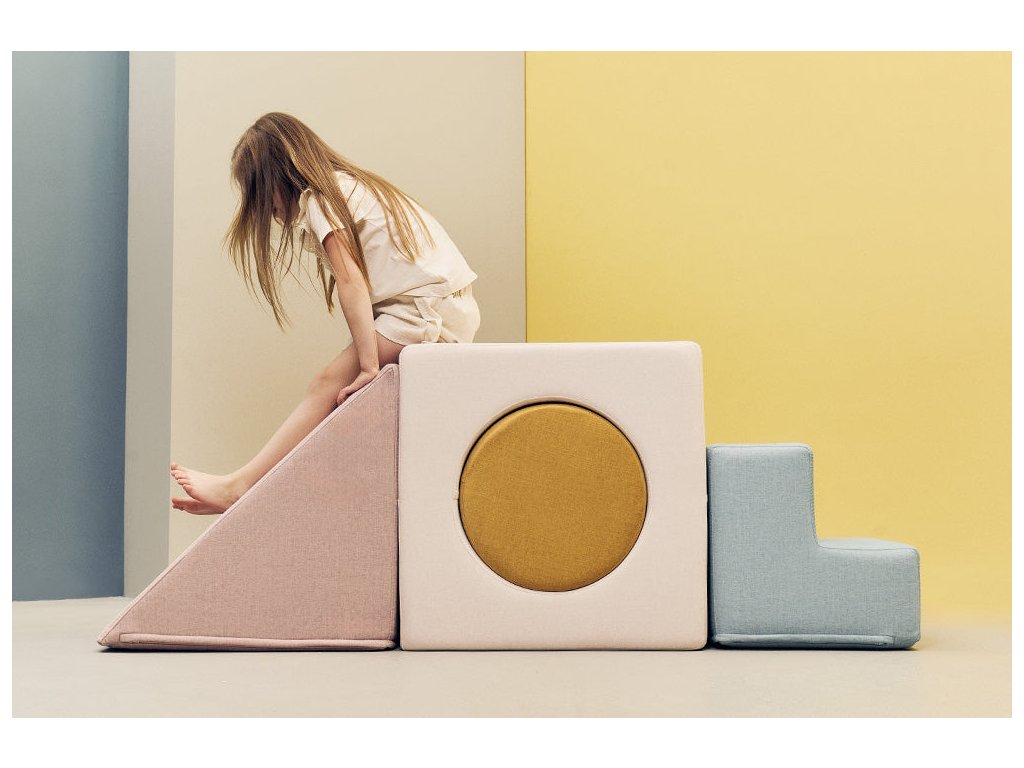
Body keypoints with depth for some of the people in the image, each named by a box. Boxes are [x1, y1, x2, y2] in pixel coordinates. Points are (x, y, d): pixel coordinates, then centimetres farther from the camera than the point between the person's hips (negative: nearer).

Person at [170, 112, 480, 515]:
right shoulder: (347, 186, 22)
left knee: (327, 386, -10)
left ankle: (238, 486, -10)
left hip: (426, 309, -9)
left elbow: (351, 280, -15)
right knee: (330, 385, 1)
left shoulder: (318, 199, -6)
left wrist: (368, 365, -17)